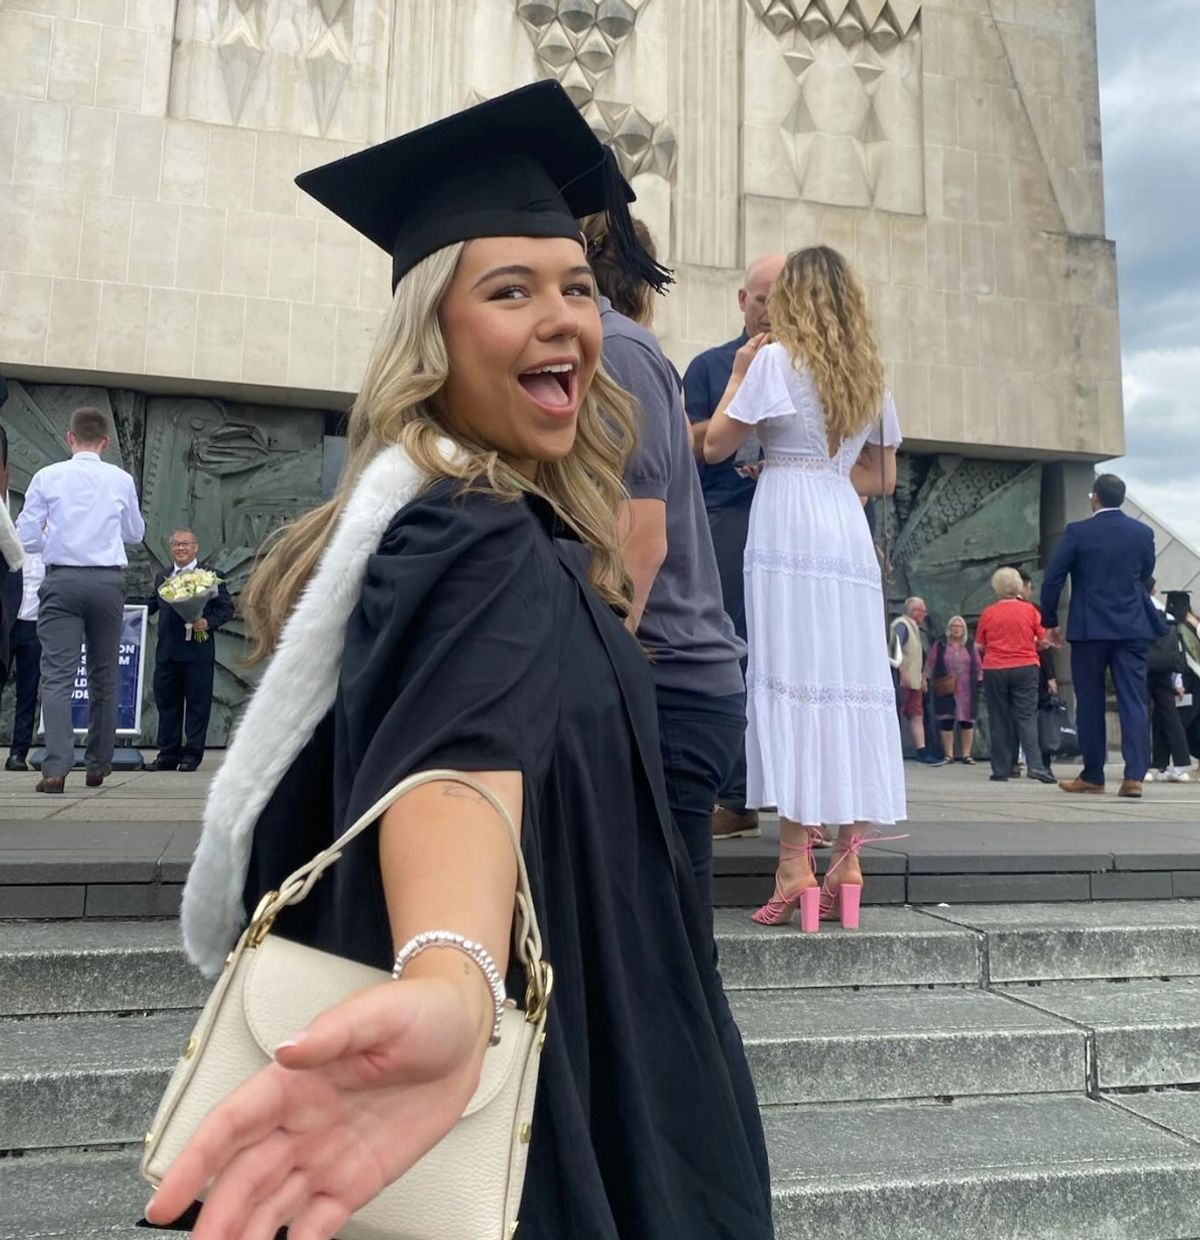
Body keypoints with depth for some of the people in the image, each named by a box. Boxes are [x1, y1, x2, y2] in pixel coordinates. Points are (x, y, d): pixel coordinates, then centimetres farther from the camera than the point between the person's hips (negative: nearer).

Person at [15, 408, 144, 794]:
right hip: (108, 581, 2)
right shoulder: (121, 480, 2)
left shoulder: (48, 477, -1)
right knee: (104, 675, 12)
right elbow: (136, 533, 16)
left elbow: (26, 538, 1)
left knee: (58, 675, -4)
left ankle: (56, 768, -15)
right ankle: (98, 765, 20)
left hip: (63, 580, -1)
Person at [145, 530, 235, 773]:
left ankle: (192, 754, 7)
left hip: (198, 651, -5)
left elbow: (227, 608, -2)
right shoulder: (162, 578, 18)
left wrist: (209, 622, -17)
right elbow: (150, 606, 15)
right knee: (167, 703, 9)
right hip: (166, 652, 5)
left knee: (197, 704, 0)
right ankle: (168, 754, 18)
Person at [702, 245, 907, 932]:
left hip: (786, 531, -5)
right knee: (851, 687, 4)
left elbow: (715, 446, 2)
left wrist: (738, 375, 13)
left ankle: (796, 862, -8)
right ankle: (848, 859, 7)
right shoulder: (870, 375, 19)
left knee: (788, 683, -7)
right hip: (848, 532, 6)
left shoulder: (776, 360, 1)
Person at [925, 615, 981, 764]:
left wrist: (979, 681, 4)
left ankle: (966, 754, 9)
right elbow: (930, 664, 5)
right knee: (946, 721, -3)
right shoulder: (939, 645, 7)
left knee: (967, 721, 1)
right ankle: (948, 755, 5)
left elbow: (978, 666, 11)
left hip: (967, 691, 1)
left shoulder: (971, 646, 11)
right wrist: (928, 679, -4)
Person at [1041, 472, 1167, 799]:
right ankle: (1134, 775, -6)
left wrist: (1050, 621, 4)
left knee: (1090, 703, 5)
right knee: (1133, 701, 1)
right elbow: (1145, 577, 16)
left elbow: (1052, 578, -6)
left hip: (1089, 628, -2)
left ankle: (1092, 776, 11)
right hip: (1132, 628, 2)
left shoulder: (1078, 532, -6)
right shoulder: (1143, 533, 5)